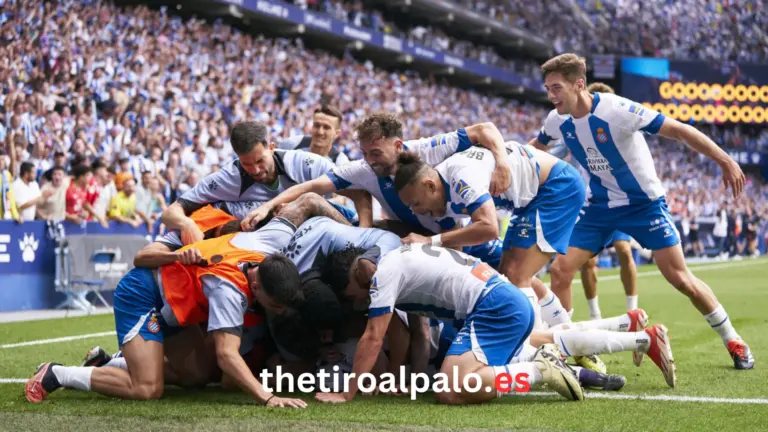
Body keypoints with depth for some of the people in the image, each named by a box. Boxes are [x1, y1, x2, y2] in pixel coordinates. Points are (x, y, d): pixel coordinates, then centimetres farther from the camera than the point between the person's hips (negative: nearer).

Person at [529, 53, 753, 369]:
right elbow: (537, 145, 17)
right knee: (560, 270, -9)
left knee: (680, 278, -5)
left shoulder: (616, 110, -27)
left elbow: (679, 130, -24)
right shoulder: (557, 121, -9)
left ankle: (732, 340, 14)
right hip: (600, 206, 5)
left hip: (643, 203, -5)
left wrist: (725, 161, -24)